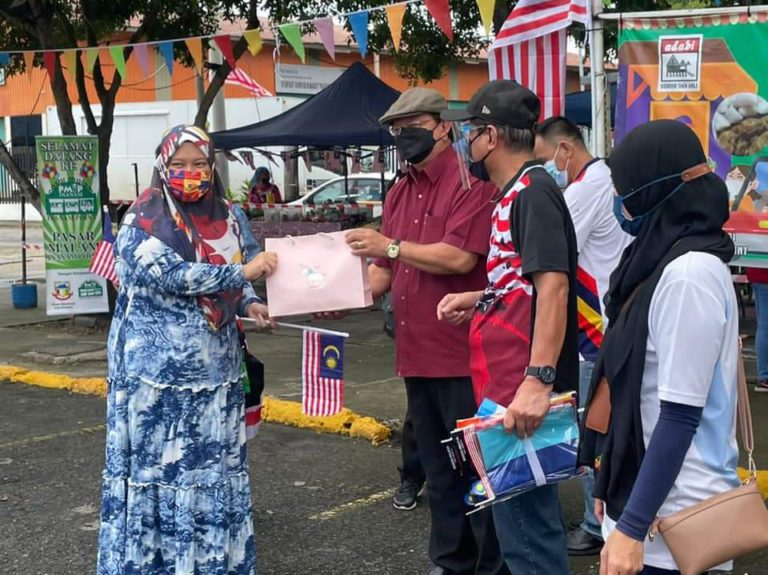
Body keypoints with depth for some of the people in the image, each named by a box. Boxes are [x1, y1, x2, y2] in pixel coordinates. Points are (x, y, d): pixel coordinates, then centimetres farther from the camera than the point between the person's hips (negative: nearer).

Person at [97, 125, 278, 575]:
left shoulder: (225, 215, 10)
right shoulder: (146, 218, -8)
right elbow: (168, 274, -23)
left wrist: (250, 303, -1)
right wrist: (242, 272, -24)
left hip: (215, 363, 6)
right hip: (161, 365, -6)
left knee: (214, 463, 9)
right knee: (160, 463, -1)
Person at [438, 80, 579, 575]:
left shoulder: (533, 192, -15)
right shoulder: (515, 193, 16)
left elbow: (552, 285, -25)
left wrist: (538, 381, -31)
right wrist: (478, 298, 16)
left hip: (523, 389, -11)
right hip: (507, 383, 11)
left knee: (524, 519, -4)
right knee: (524, 509, 19)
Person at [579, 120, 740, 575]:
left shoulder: (688, 272, -20)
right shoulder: (666, 260, 9)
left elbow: (680, 416, -21)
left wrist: (632, 527, -20)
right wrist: (615, 488, 21)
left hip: (672, 513, -9)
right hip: (648, 489, 9)